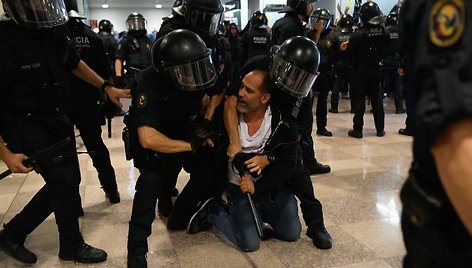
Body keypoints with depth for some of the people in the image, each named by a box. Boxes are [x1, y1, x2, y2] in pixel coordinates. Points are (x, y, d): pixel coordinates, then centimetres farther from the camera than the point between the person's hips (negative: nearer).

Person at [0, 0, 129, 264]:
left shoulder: (55, 31, -4)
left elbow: (74, 63, 16)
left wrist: (107, 87, 12)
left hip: (56, 119, 8)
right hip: (25, 124, -8)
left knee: (67, 180, 13)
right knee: (64, 182, -6)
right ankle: (72, 247, 19)